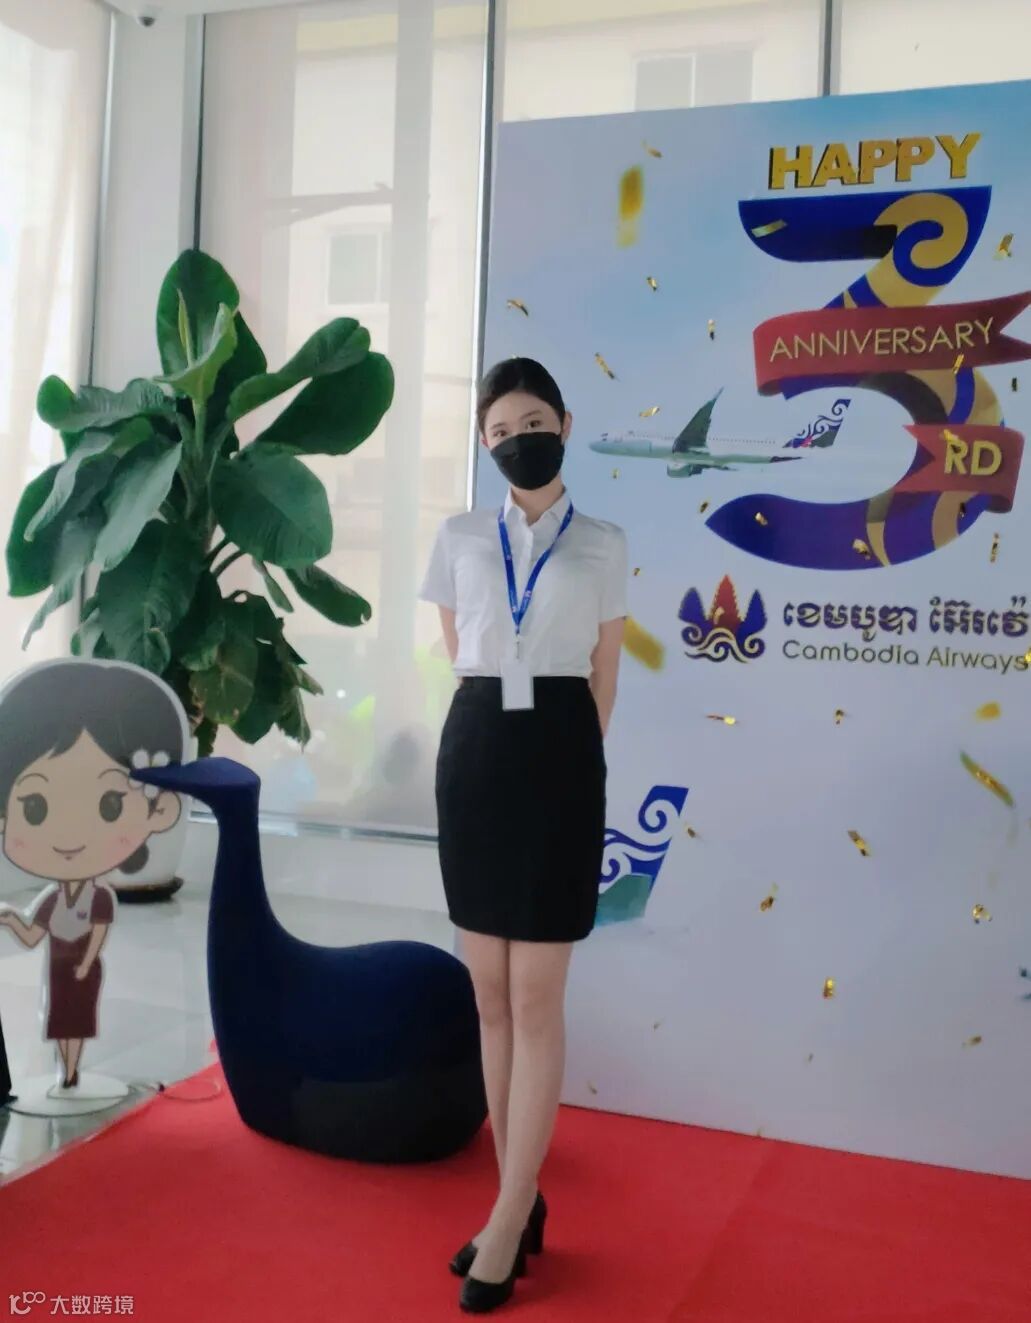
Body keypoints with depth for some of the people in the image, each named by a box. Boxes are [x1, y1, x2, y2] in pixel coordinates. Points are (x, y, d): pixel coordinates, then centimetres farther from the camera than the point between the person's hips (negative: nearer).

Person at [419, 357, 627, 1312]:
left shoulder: (603, 546, 4)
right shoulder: (458, 539, 8)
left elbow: (604, 676, 10)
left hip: (559, 759, -3)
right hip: (474, 754, 3)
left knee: (536, 1000, -2)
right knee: (491, 994, 8)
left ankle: (509, 1220, 8)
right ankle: (520, 1199, 20)